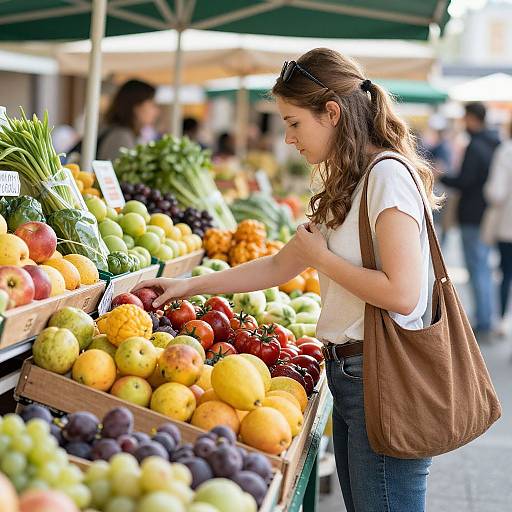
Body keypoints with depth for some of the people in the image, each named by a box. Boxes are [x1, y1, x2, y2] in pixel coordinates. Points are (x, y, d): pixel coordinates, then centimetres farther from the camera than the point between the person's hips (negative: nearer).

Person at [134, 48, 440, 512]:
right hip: (349, 372, 9)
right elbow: (279, 267, 20)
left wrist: (320, 256, -11)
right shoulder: (347, 185, 15)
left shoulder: (388, 176, -15)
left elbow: (402, 294, -24)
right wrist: (190, 285, 16)